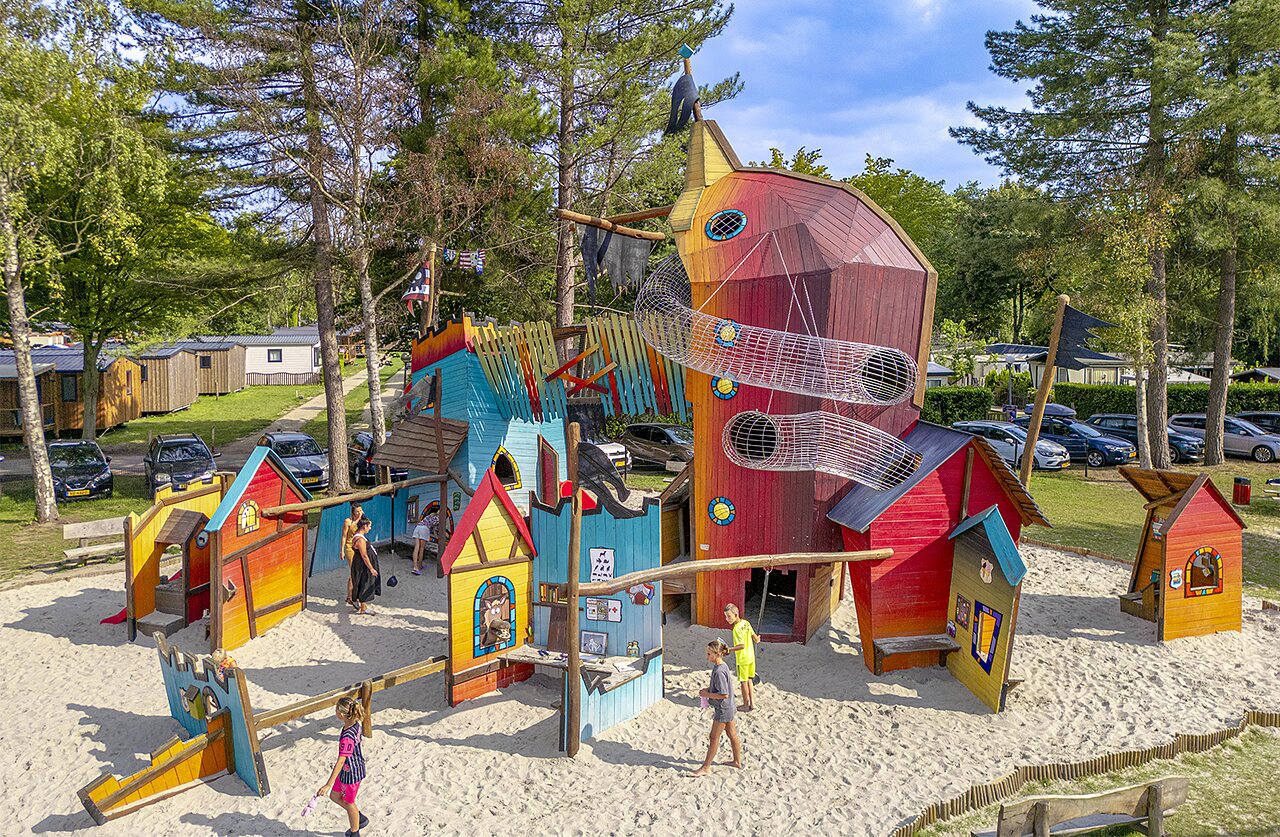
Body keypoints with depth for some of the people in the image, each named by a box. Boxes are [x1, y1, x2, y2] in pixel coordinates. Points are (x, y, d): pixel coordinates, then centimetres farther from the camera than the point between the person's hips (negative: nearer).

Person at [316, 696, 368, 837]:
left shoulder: (347, 738, -35)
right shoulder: (355, 723, -10)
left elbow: (340, 762, -34)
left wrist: (328, 785, -31)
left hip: (350, 773, -8)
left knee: (349, 803, 15)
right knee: (334, 796, 23)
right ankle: (361, 819, 40)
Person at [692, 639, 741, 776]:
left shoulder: (719, 671, -27)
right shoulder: (722, 666, 2)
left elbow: (724, 694, -27)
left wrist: (707, 694, -18)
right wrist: (709, 689, 5)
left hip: (723, 709, -9)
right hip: (728, 708, 9)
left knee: (714, 737, 1)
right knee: (732, 735, 20)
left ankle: (706, 767, 10)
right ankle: (737, 761, 33)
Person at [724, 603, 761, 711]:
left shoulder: (737, 629, -24)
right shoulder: (746, 623, -2)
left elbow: (742, 645, -30)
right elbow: (755, 638, 4)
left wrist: (729, 649, -29)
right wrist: (757, 639, 26)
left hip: (742, 659, -7)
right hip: (751, 657, 7)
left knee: (744, 682, 8)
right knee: (749, 680, 20)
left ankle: (746, 705, 20)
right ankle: (752, 703, 25)